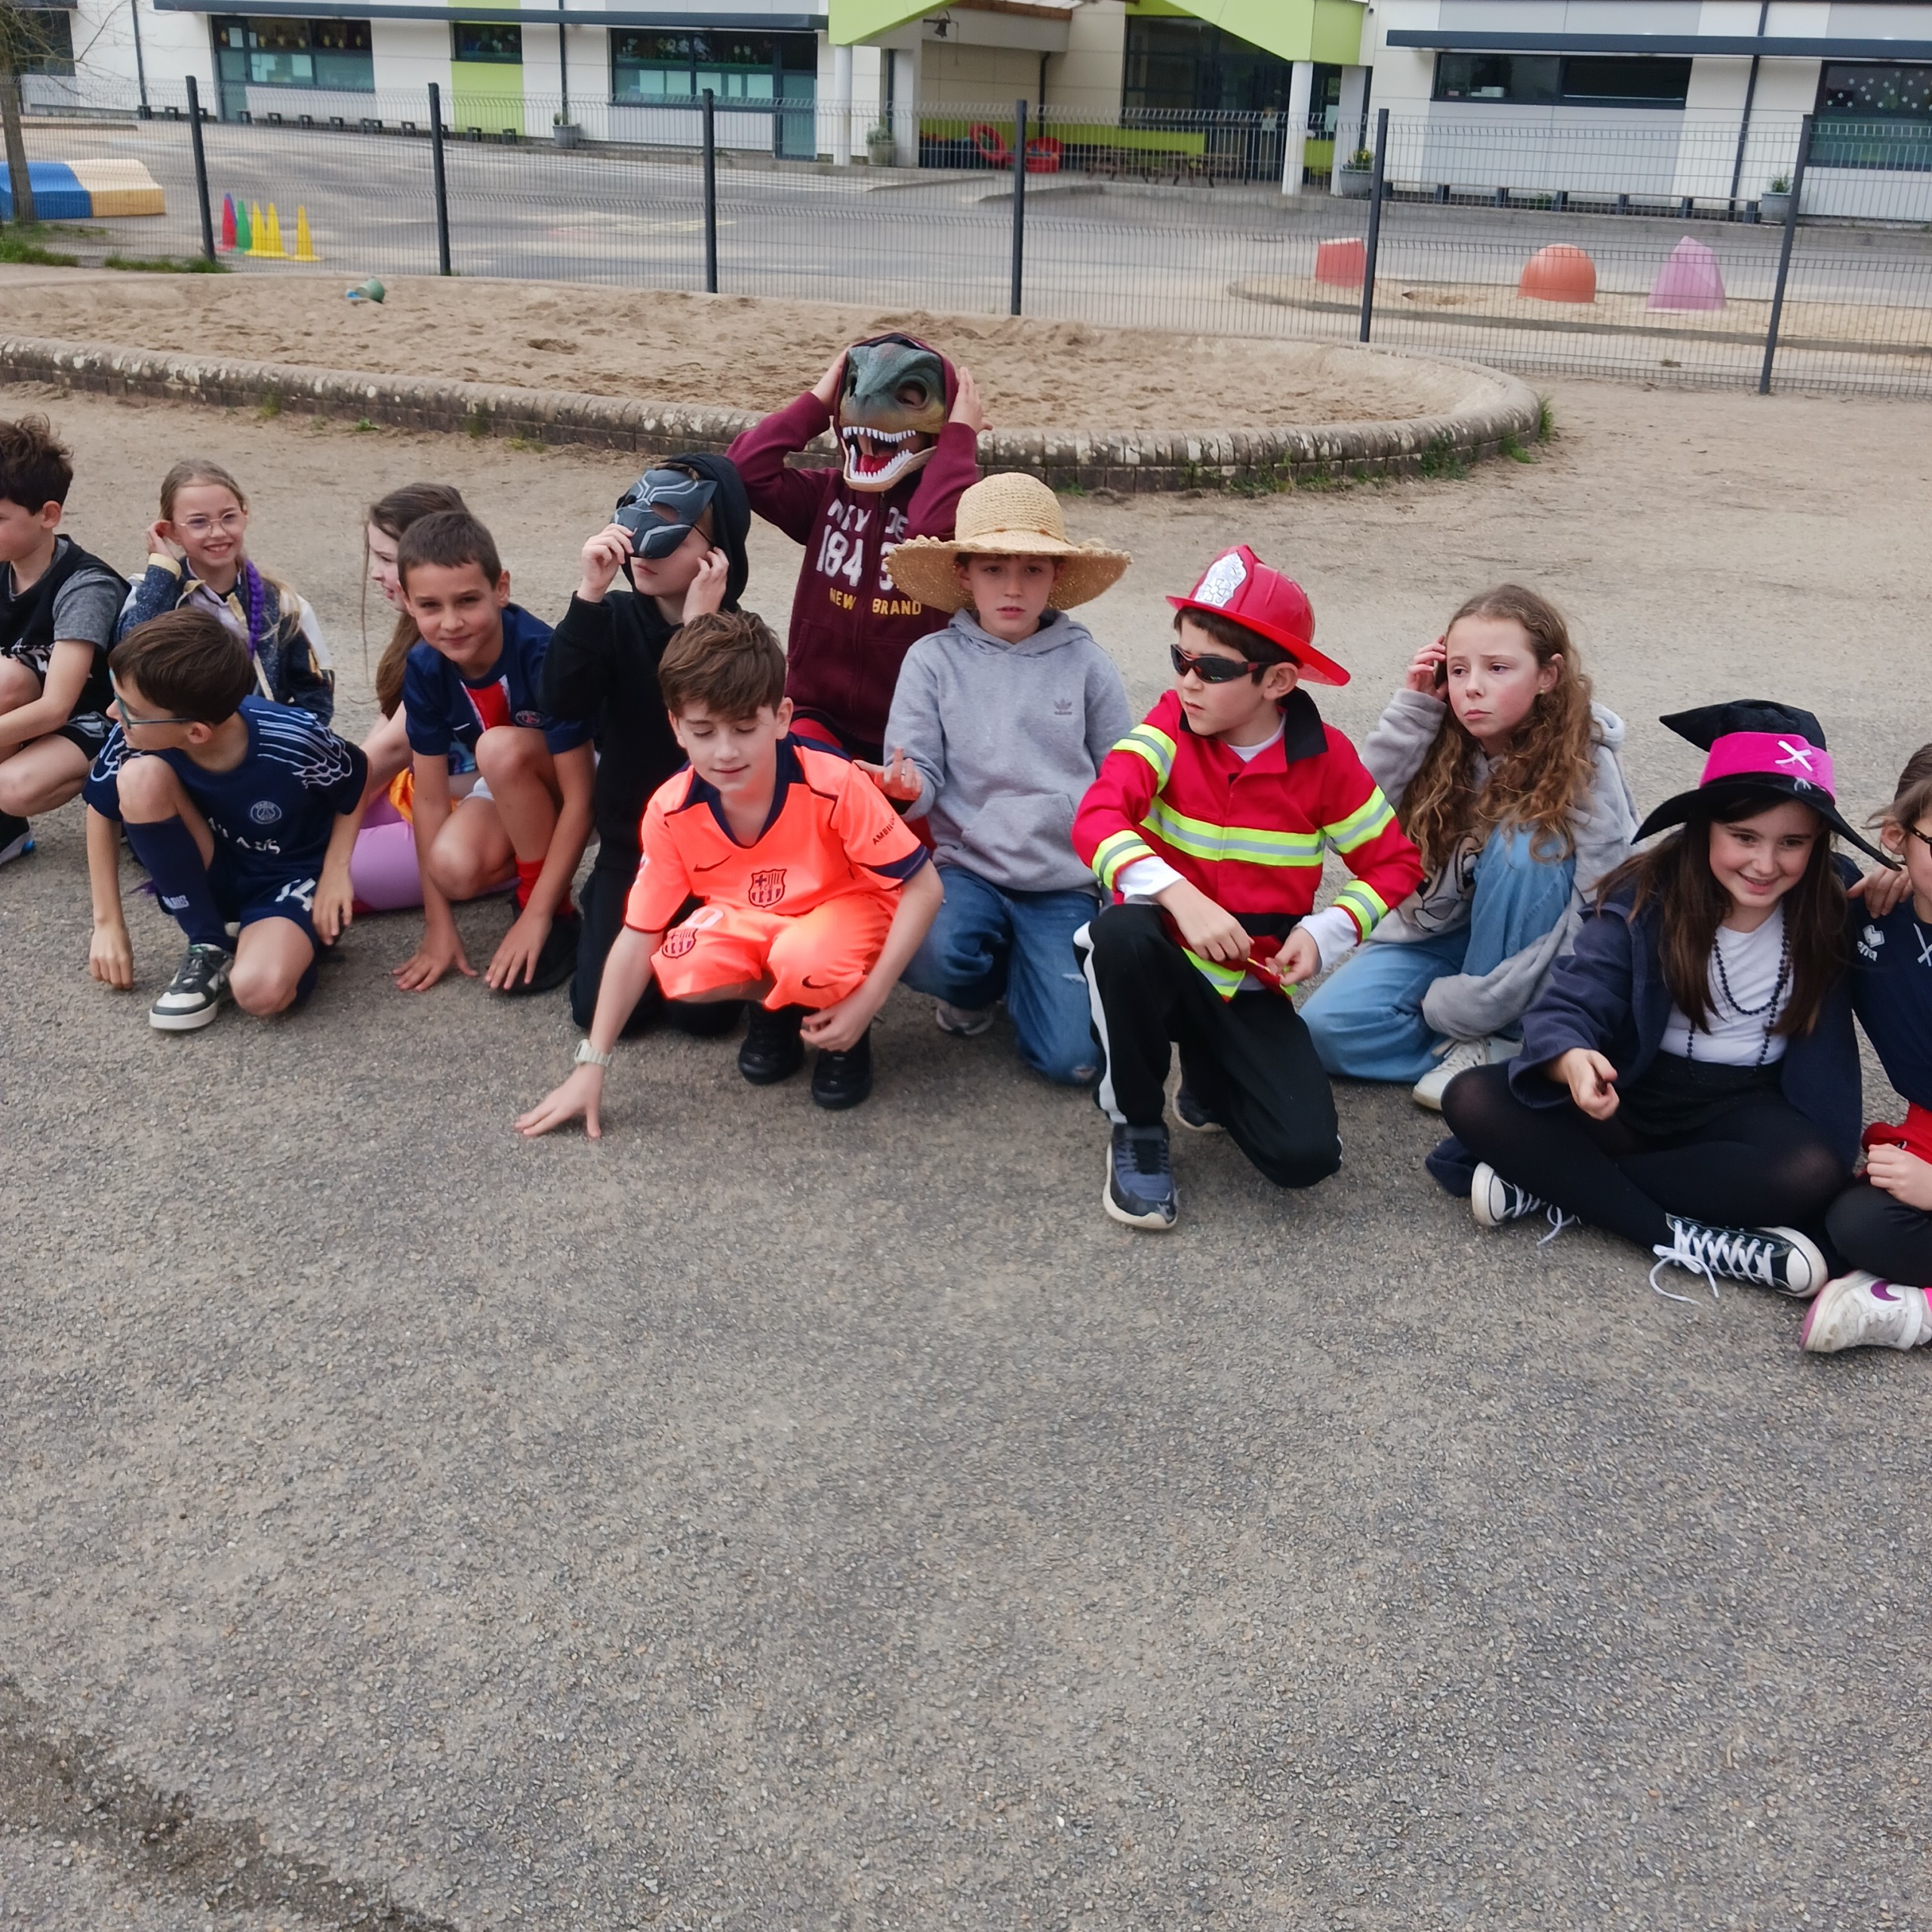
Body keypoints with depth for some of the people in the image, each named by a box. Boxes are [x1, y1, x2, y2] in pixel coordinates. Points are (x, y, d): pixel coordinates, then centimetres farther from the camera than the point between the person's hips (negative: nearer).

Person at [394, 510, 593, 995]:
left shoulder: (544, 656, -31)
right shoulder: (424, 669, -16)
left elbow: (579, 797, -28)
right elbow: (430, 796, -11)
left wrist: (536, 916, -28)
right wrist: (438, 926, -12)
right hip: (512, 793, 4)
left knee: (501, 748, -34)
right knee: (454, 868, -28)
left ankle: (556, 911, -16)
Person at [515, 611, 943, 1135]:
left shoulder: (835, 786, -30)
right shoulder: (670, 812, -19)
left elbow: (922, 887, -21)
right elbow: (637, 937, -12)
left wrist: (865, 1001, -26)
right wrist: (591, 1065, -13)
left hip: (845, 910, -3)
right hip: (749, 922, 3)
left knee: (809, 959, -38)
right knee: (680, 968, -28)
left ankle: (846, 1031, -1)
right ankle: (775, 1003, 5)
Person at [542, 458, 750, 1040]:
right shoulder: (617, 617, -4)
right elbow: (563, 702, -21)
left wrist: (701, 627, -29)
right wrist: (589, 593, -29)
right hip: (629, 843, 2)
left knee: (703, 1010, -12)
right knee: (604, 1006, -8)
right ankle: (605, 905, 24)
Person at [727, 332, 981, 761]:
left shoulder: (956, 501, -6)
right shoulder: (829, 493, 7)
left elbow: (936, 531, -31)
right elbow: (743, 471, -8)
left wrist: (959, 438, -20)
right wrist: (816, 403, -3)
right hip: (822, 714, 2)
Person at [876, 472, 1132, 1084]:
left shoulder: (1085, 662, 3)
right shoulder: (933, 660, 1)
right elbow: (920, 775, -1)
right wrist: (908, 786, -24)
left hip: (1065, 882, 0)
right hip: (968, 868, 0)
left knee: (1073, 1060, -15)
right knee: (931, 953, -35)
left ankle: (1024, 973, 20)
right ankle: (981, 982, 5)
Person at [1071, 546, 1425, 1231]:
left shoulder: (1324, 758, -7)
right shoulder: (1169, 726, -9)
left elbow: (1394, 864, 3)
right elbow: (1096, 820, -25)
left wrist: (1326, 931, -15)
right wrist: (1182, 897, -39)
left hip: (1253, 986, 1)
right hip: (1163, 961, -1)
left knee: (1306, 1154, -19)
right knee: (1121, 931, -39)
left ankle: (1210, 1079, 17)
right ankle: (1137, 1127, -14)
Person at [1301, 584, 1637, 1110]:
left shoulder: (1587, 766, -21)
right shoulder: (1445, 746, -9)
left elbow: (1593, 920, -25)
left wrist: (1467, 1005, -26)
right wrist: (1412, 709, -23)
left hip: (1529, 956, -3)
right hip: (1441, 933, 3)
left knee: (1522, 847, -33)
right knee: (1326, 1027, -19)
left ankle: (1492, 1036, -18)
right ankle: (1491, 1051, -9)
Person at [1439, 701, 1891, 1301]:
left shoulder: (1839, 903, -9)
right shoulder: (1644, 894, -14)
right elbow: (1568, 1004, -19)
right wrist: (1572, 1061, -43)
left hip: (1745, 1105, 0)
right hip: (1635, 1090, 0)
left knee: (1810, 1173, -34)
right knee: (1473, 1099, -24)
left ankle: (1550, 1184, -25)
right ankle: (1684, 1240, -30)